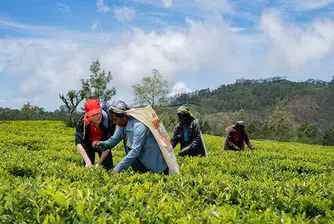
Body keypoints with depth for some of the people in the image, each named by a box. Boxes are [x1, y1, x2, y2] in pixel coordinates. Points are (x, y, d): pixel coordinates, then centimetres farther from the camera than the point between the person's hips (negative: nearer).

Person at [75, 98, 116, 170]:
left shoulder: (109, 120, -34)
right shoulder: (82, 121, -32)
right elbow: (78, 143, -39)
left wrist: (99, 163, -40)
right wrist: (87, 161, -52)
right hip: (88, 144, 0)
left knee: (108, 168, -6)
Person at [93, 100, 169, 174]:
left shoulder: (139, 126, -29)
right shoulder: (123, 126, -3)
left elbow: (135, 151, -32)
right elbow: (113, 140, 3)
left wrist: (117, 169, -32)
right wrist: (101, 144, -19)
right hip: (141, 161, 8)